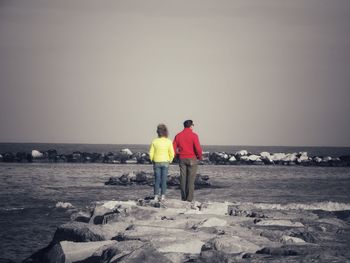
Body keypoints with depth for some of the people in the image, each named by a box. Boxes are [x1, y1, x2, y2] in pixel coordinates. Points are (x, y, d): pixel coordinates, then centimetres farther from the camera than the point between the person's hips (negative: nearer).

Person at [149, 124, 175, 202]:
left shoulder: (154, 141, -8)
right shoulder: (169, 142, -8)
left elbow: (151, 153, -5)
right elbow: (172, 154, -6)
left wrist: (152, 161, 11)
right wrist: (169, 161, 10)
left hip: (157, 162, 0)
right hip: (165, 162, 0)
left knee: (157, 180, 7)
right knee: (164, 180, 7)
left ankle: (156, 196, 4)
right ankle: (163, 196, 5)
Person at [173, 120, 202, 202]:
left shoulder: (178, 135, 4)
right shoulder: (193, 135, -10)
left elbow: (173, 149, 1)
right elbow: (198, 148, -17)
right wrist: (200, 156, 1)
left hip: (182, 159, 4)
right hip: (192, 159, -4)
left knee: (183, 179, 8)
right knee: (191, 179, 0)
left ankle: (183, 197, 10)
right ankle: (189, 198, -3)